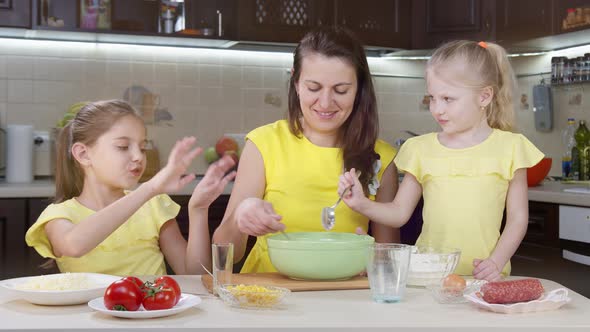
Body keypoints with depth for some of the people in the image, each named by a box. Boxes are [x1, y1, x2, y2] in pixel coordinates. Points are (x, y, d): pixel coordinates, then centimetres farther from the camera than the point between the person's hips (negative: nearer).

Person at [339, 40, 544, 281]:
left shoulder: (508, 147, 4)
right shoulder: (422, 148, 9)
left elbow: (517, 218, 6)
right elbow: (399, 212, 11)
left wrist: (496, 262, -6)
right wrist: (362, 204, -5)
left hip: (482, 277, -1)